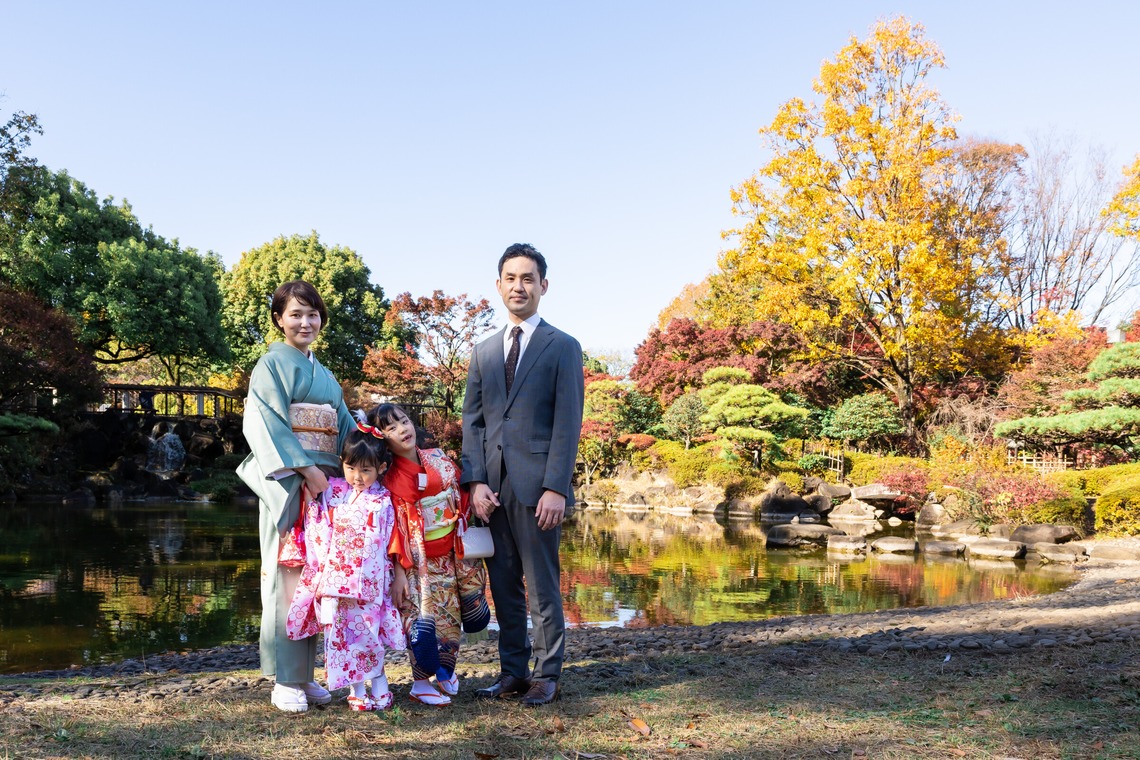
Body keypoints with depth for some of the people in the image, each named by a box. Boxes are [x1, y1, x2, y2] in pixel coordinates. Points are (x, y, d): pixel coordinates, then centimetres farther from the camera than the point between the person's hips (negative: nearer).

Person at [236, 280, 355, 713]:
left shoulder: (323, 375, 21)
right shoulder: (273, 364, -1)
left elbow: (344, 427, 19)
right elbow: (268, 424, -12)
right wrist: (305, 469, -19)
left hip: (324, 483, 7)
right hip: (287, 483, -7)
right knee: (287, 576, -5)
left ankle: (305, 673, 15)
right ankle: (285, 681, 1)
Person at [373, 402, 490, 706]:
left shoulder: (439, 460, 2)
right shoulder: (390, 479, -10)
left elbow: (462, 499, 11)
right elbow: (394, 529, -11)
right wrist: (398, 573, -12)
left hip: (453, 553, 5)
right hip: (419, 562, -4)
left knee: (451, 617, 12)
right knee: (424, 620, -6)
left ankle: (445, 671, 33)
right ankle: (421, 682, 12)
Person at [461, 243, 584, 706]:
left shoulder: (562, 347, 2)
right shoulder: (484, 352, 16)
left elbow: (567, 423, -5)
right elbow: (472, 421, 12)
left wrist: (556, 488, -13)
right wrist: (476, 481, -1)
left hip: (536, 485, -4)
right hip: (492, 486, 5)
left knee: (542, 586, 2)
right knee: (503, 585, 10)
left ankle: (547, 676, 13)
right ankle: (512, 671, 20)